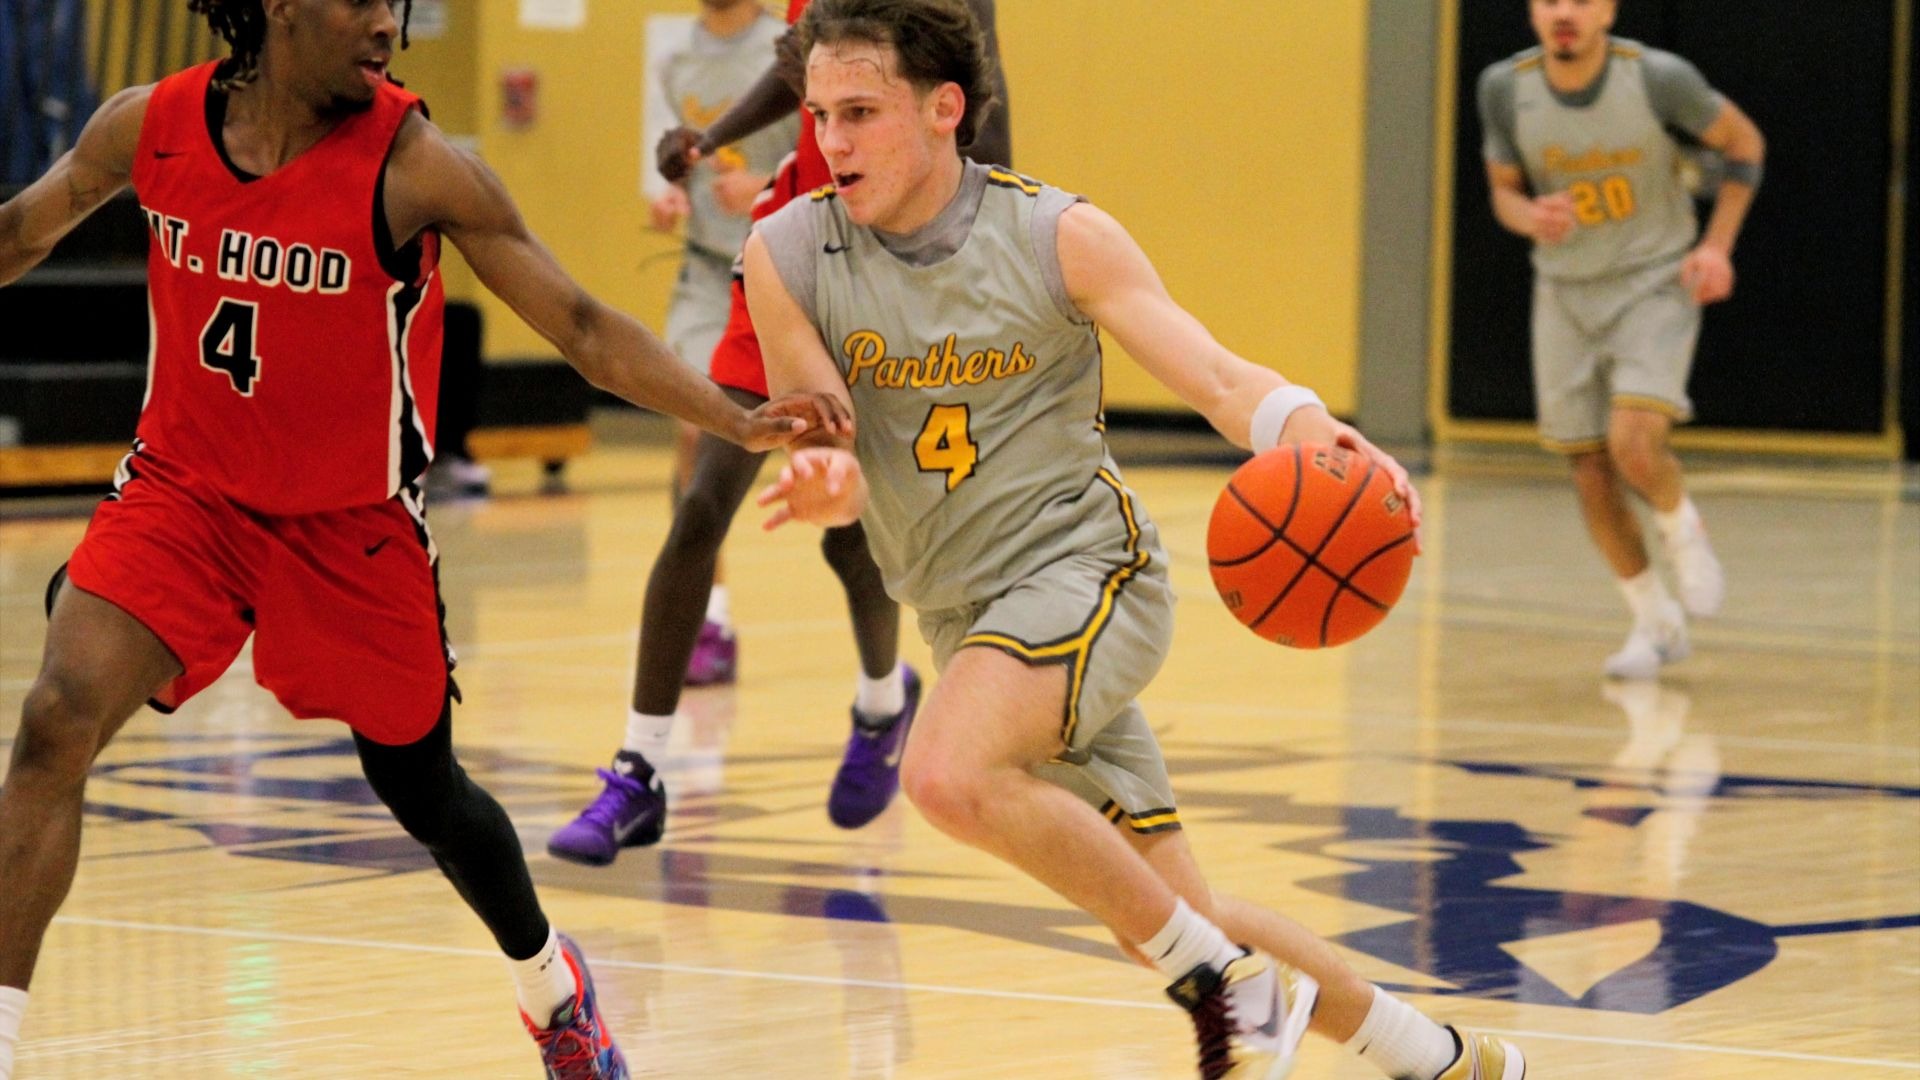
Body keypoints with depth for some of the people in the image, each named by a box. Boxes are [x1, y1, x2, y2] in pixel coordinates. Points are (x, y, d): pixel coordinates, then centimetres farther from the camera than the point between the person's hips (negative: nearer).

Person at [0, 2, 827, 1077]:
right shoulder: (155, 125, -11)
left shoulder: (416, 167, -19)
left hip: (356, 525, -1)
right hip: (183, 493, 1)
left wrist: (736, 420, -30)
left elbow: (582, 324, -18)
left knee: (422, 791, 14)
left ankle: (552, 982, 45)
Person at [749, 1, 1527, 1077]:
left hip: (1086, 568, -5)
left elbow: (1214, 374, -14)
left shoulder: (1056, 236, -9)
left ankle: (1225, 981, -18)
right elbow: (823, 442, -6)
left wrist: (1317, 436, -36)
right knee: (1182, 915, 7)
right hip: (967, 617, 5)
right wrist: (822, 478, -32)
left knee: (951, 775, -33)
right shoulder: (790, 254, -4)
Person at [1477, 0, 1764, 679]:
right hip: (1566, 292, 3)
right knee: (1591, 471, 4)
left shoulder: (1657, 78, -19)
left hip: (1656, 283, -3)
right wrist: (1532, 217, -20)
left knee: (1635, 444, -24)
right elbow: (1505, 189, 3)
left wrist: (1716, 245, -10)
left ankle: (1684, 531, 11)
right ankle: (1655, 624, 25)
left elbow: (1743, 141, -2)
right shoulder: (1505, 88, -12)